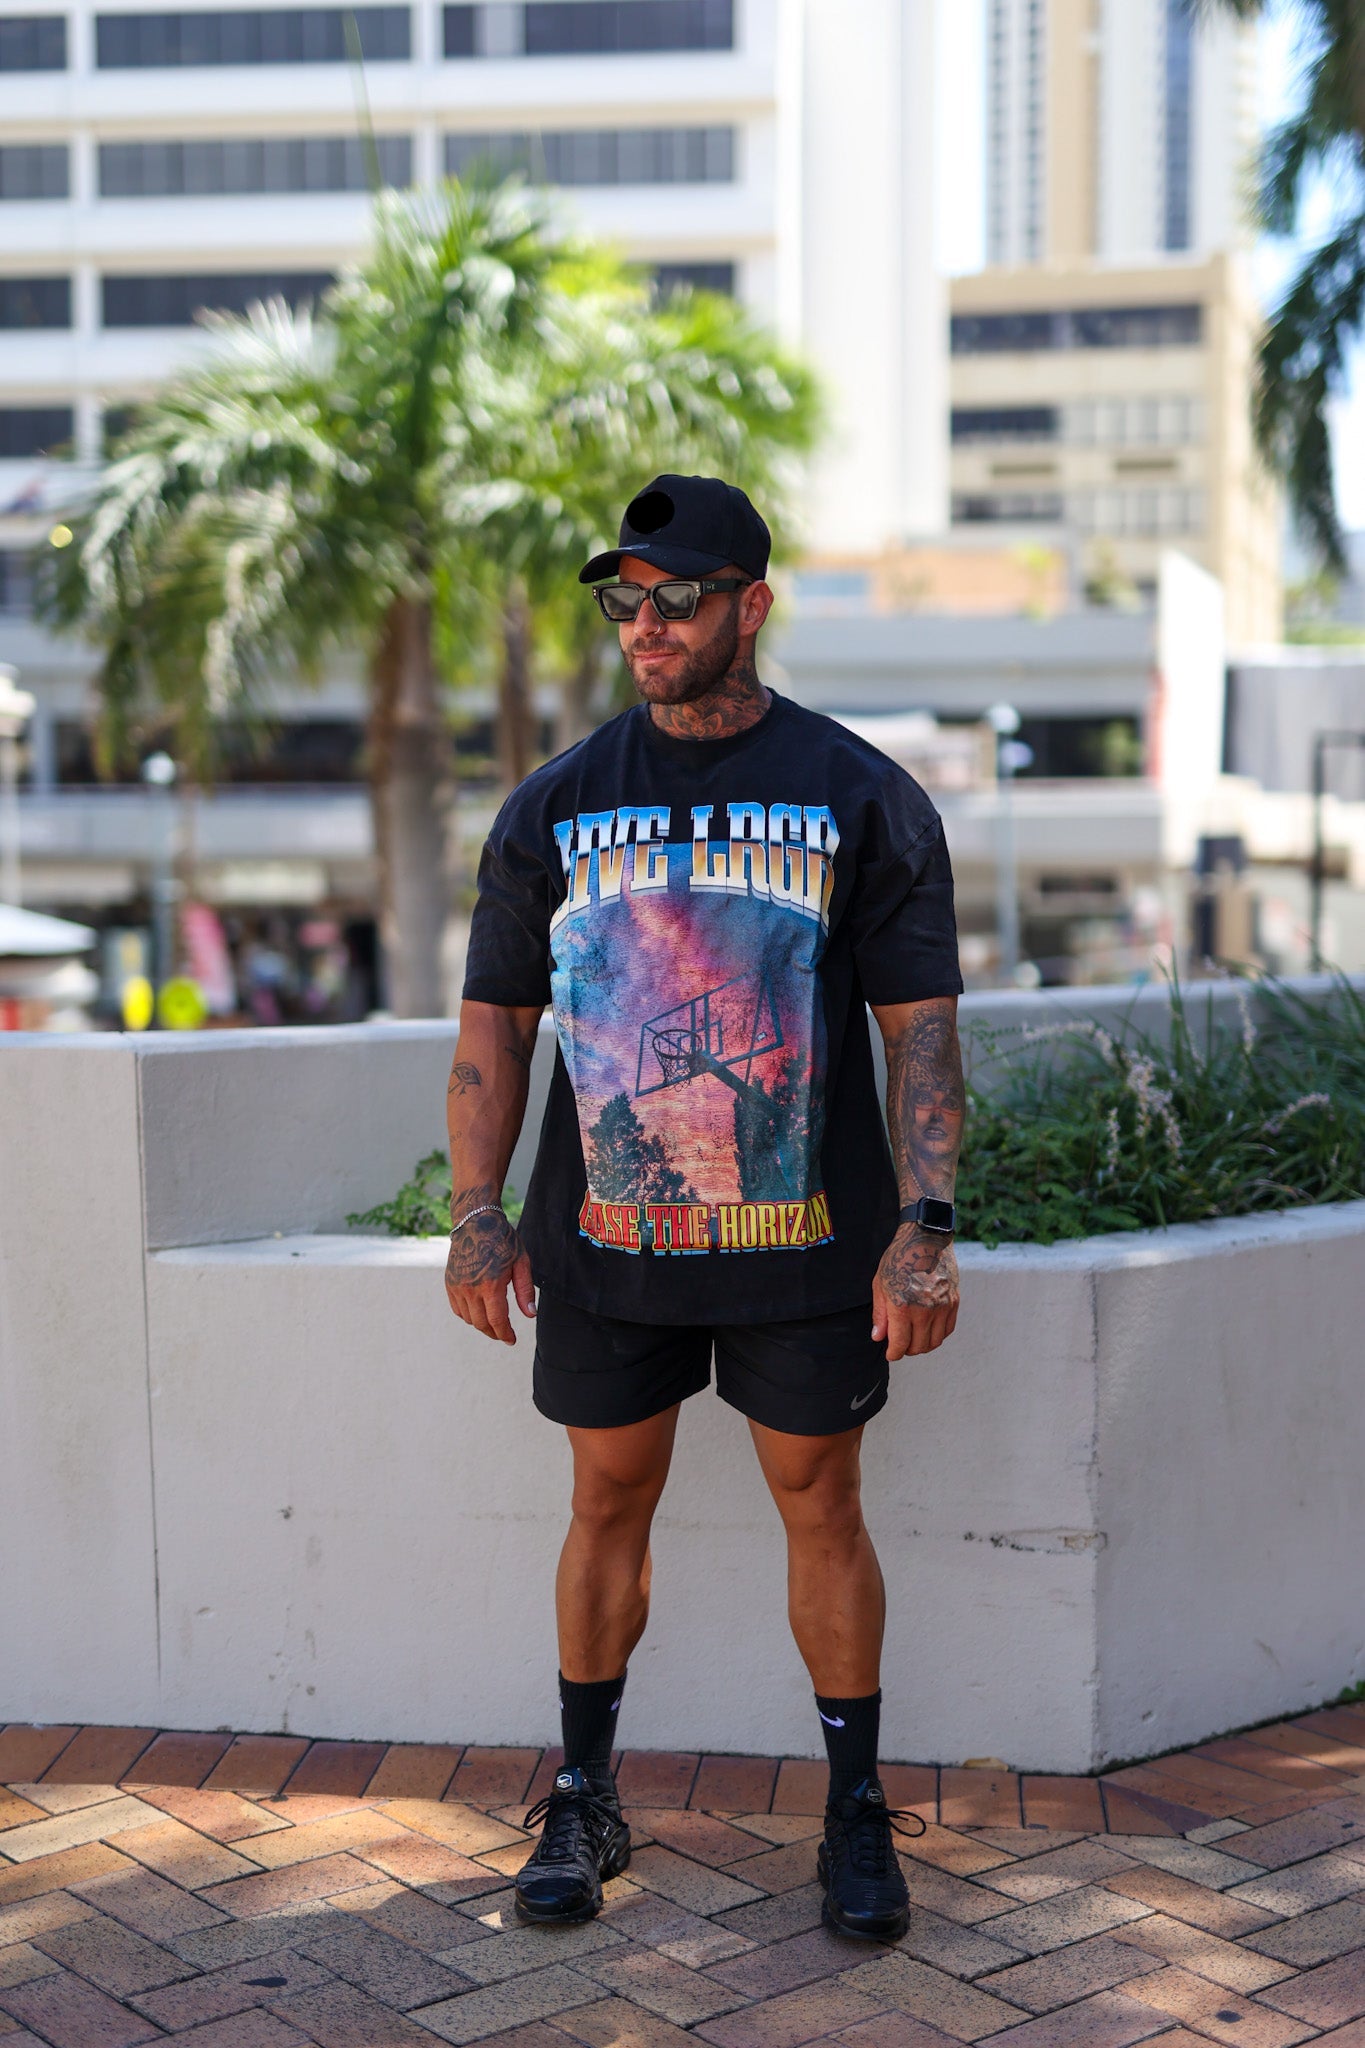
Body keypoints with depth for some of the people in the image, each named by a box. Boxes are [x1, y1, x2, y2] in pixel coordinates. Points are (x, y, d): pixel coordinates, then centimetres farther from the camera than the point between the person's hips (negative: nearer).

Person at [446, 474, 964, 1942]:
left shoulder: (863, 799, -1)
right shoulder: (554, 807, 5)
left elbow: (921, 1026, -3)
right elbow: (494, 1021, 7)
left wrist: (925, 1227, -12)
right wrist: (476, 1215, -1)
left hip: (807, 1240, -2)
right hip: (605, 1238, 2)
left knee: (821, 1506, 7)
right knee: (609, 1504, 11)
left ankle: (856, 1810, 22)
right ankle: (584, 1801, 26)